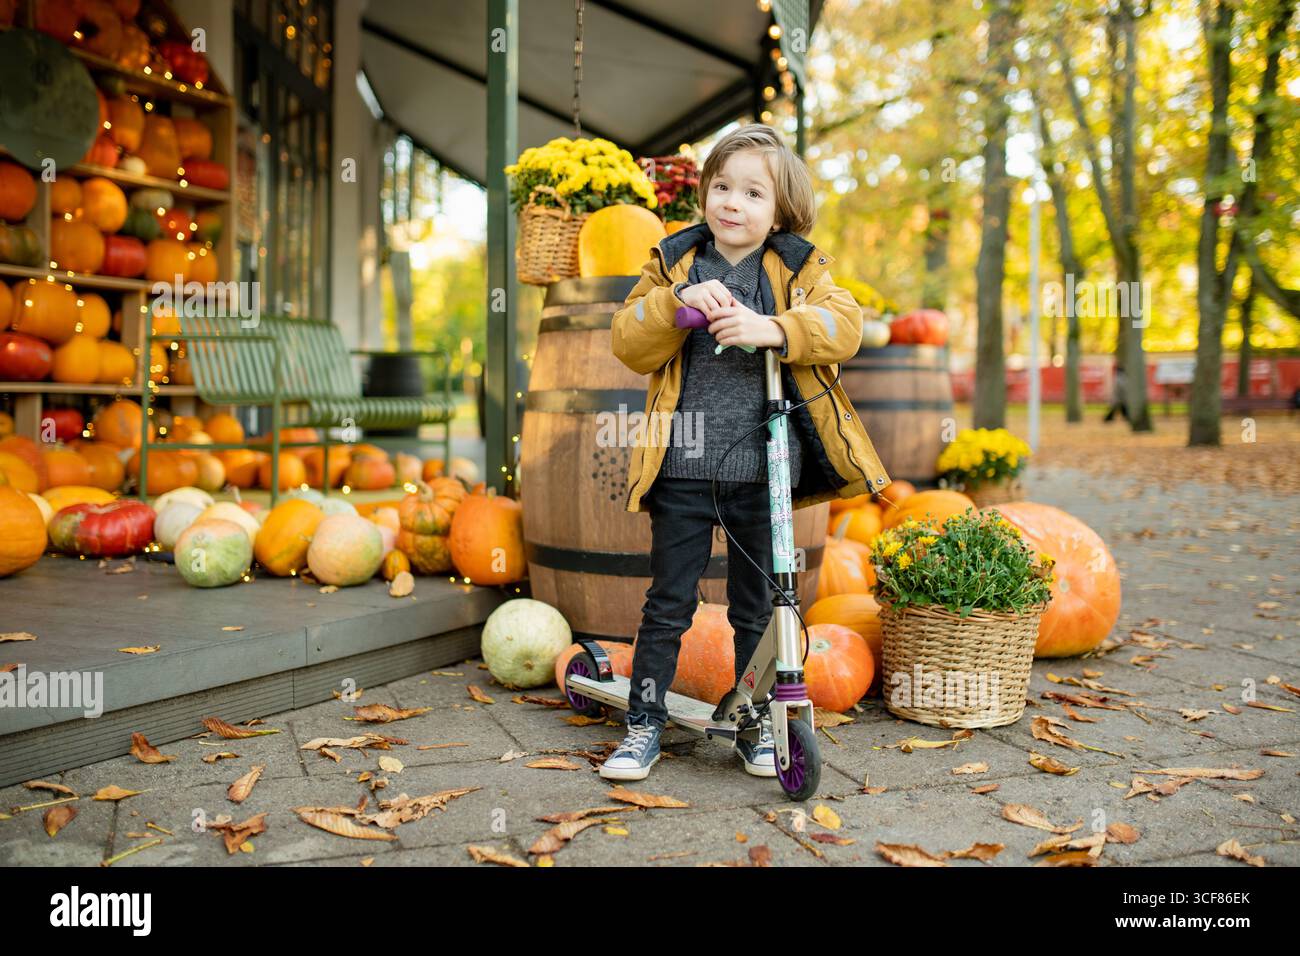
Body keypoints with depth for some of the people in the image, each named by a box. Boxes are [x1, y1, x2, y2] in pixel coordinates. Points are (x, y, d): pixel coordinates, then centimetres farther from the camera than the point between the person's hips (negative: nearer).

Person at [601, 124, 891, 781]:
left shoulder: (800, 267, 5)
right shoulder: (673, 263, 7)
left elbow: (844, 324, -11)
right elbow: (628, 344, -1)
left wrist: (772, 329, -26)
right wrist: (677, 302, -18)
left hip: (765, 465, 0)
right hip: (683, 464, 0)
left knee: (755, 606, 12)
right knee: (668, 601, 6)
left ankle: (754, 722, 28)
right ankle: (644, 725, 19)